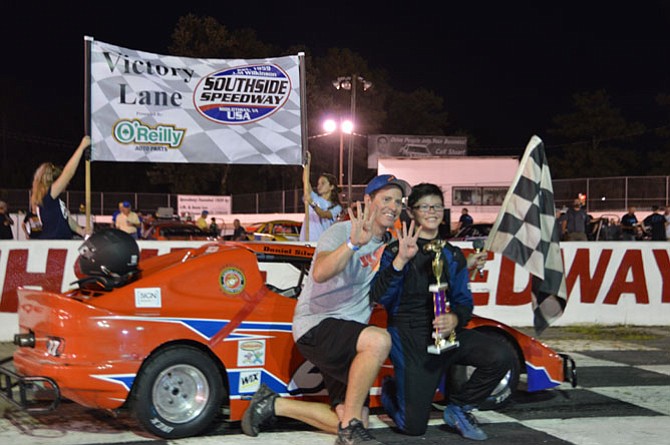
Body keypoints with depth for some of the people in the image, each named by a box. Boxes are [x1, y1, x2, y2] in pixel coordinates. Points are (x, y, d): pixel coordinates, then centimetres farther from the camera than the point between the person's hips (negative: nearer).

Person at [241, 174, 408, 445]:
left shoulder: (388, 244, 13)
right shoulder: (342, 232, -12)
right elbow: (320, 273, -31)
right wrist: (354, 243, -47)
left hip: (347, 336, 8)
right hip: (316, 324, -8)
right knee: (378, 340, -36)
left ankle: (272, 405, 17)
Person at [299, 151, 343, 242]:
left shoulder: (336, 207, 5)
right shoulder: (314, 198, 12)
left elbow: (323, 215, -16)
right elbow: (306, 181, -2)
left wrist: (312, 203, -33)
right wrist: (307, 163, -12)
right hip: (306, 240, 2)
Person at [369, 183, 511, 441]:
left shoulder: (452, 255, 14)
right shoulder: (395, 250, 1)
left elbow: (464, 300, 10)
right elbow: (378, 297, -12)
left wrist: (455, 319, -14)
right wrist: (400, 261, -26)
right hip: (410, 337, -4)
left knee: (500, 357, -22)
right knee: (413, 427, -11)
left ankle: (458, 409, 2)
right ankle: (390, 389, 25)